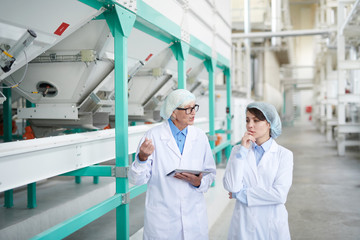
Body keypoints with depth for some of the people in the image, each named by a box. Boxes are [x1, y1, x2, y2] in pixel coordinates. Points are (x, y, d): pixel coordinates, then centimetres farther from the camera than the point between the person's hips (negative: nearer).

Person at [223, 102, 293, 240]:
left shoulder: (284, 154, -5)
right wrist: (243, 150, -13)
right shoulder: (238, 150, 1)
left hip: (272, 224, -1)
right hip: (244, 224, 1)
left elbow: (280, 194, -15)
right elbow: (231, 186, -12)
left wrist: (241, 194, -10)